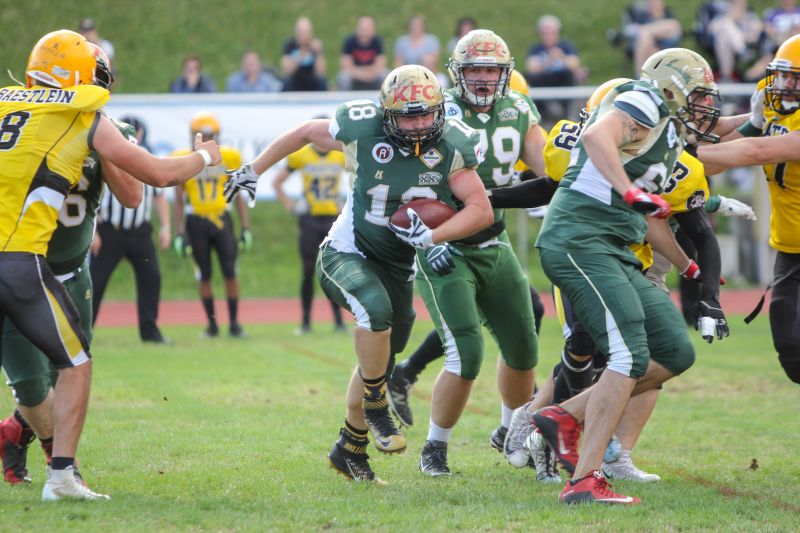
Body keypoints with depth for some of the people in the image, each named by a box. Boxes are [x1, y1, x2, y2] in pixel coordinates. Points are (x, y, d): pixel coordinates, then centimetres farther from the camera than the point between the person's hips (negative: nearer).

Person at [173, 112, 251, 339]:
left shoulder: (228, 158, -1)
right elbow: (179, 200, 1)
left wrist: (245, 228, 4)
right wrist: (179, 233, -3)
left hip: (221, 220, 1)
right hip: (196, 223, -1)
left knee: (230, 272, -3)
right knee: (204, 275, 4)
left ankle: (234, 324, 4)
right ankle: (212, 324, 13)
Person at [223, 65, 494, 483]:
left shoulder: (452, 146, -14)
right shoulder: (362, 130, -19)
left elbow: (482, 210, -15)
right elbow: (305, 133, -1)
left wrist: (430, 236, -30)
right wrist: (253, 170, 6)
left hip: (397, 265, 4)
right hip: (346, 254, -4)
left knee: (378, 363, 14)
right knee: (376, 308, -35)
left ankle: (350, 449, 33)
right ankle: (376, 409, -17)